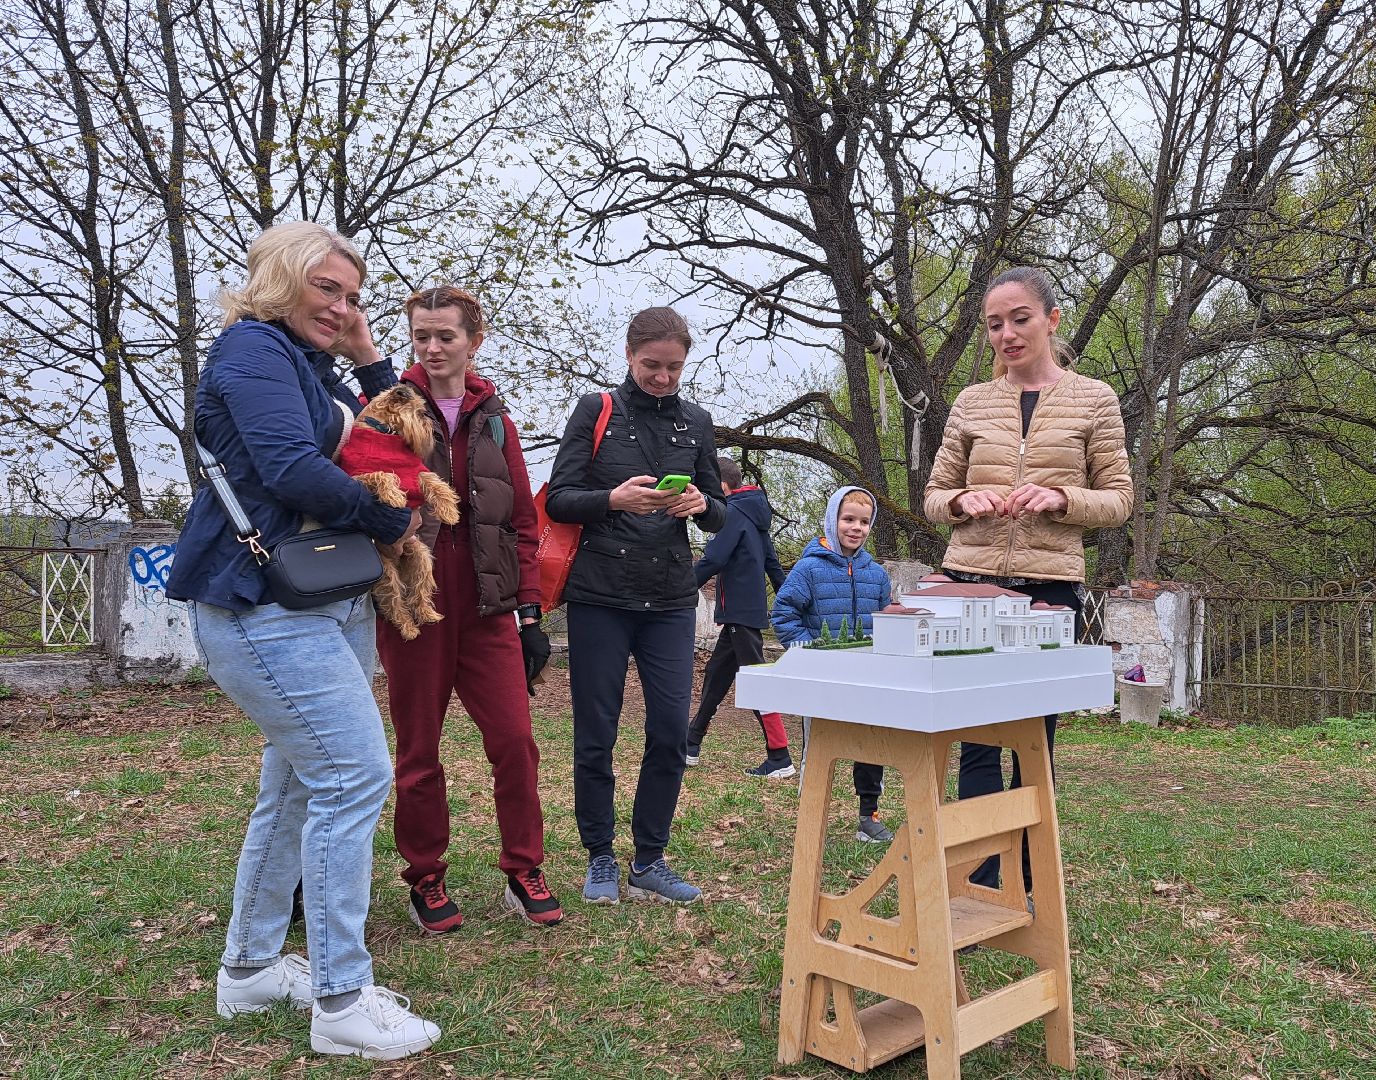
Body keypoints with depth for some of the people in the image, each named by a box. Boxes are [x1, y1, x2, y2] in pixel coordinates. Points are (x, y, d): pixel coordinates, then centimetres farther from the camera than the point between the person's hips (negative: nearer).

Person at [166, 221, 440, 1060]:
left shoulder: (313, 367, 20)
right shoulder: (253, 349, -7)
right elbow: (293, 470, -21)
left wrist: (369, 358, 13)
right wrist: (393, 523, -9)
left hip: (335, 604, 10)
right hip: (269, 605, -10)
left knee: (300, 785, 15)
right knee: (357, 777, -12)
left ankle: (250, 969, 30)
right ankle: (343, 1001, -1)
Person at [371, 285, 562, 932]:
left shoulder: (495, 424, 12)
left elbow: (523, 524, 11)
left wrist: (530, 612, 6)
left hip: (486, 610, 2)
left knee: (514, 742, 0)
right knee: (418, 752, 7)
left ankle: (523, 873, 16)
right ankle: (426, 881, 22)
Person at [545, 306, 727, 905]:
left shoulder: (696, 422, 11)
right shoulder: (596, 410, 2)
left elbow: (720, 516, 13)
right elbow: (557, 499, -2)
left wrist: (700, 504, -10)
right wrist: (614, 500, -20)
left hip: (670, 599, 3)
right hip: (599, 596, -3)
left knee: (671, 732, 1)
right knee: (595, 735, 4)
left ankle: (649, 862, 16)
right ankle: (600, 859, 20)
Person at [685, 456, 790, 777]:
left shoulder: (733, 513, -13)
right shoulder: (754, 514, 17)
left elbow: (712, 560, -20)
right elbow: (772, 562, 20)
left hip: (741, 613, -10)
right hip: (745, 611, 10)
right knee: (715, 674, 15)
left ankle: (780, 759, -5)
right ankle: (691, 744, 25)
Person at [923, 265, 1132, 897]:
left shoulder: (1093, 400, 5)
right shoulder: (971, 403, 9)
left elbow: (1118, 500, 5)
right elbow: (933, 497, 13)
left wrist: (1061, 498, -14)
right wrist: (963, 500, -9)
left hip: (1050, 587, -1)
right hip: (971, 583, 1)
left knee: (1034, 743, 7)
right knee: (978, 741, 0)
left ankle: (1025, 883, 21)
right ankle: (980, 883, 8)